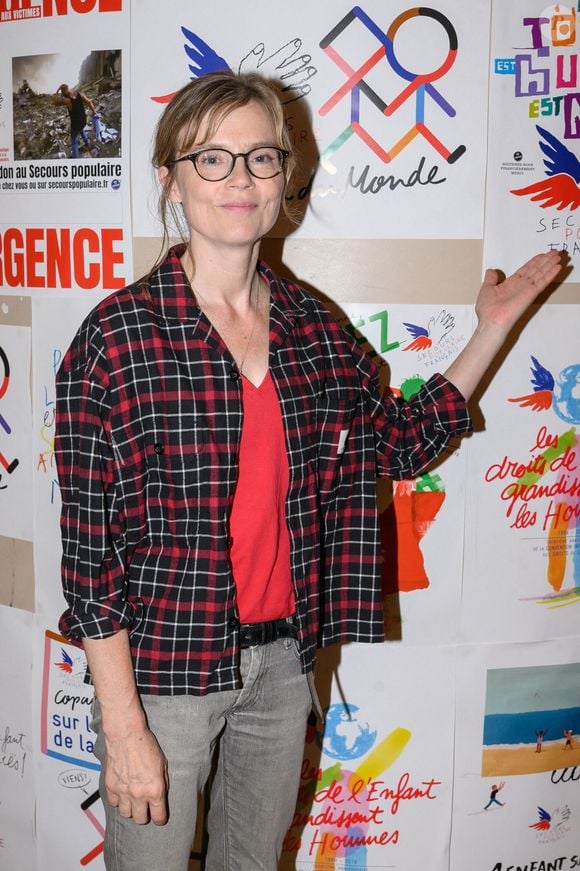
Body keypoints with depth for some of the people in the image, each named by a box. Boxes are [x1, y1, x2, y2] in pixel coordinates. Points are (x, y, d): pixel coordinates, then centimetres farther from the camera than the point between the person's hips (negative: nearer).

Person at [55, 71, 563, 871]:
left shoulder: (312, 324, 0)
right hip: (162, 672, -5)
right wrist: (124, 729, -14)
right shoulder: (119, 334, -15)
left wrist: (494, 324, 10)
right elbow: (89, 542, -14)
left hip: (283, 661, 5)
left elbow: (404, 441, 14)